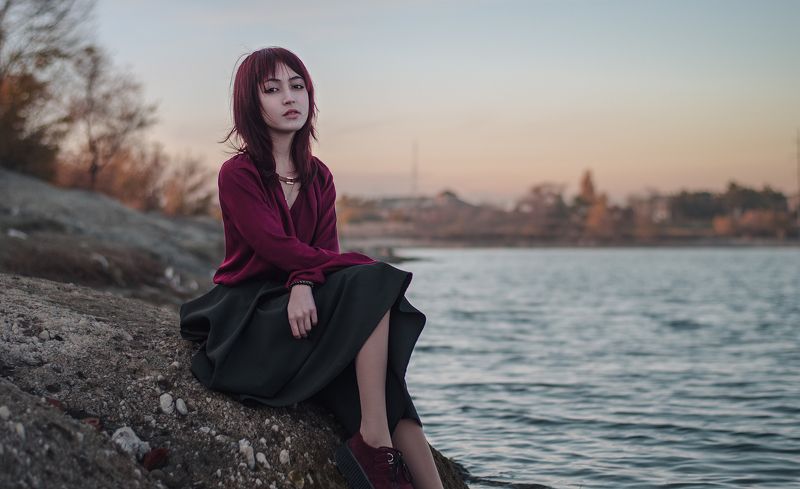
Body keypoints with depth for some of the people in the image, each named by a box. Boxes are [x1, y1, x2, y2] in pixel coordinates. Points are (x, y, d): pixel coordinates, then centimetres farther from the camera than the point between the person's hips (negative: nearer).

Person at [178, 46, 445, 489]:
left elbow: (325, 249, 0)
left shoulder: (319, 177, 12)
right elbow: (275, 245, -15)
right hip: (248, 315, -5)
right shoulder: (237, 174, -5)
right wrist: (370, 269, -16)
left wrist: (305, 283, -25)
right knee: (372, 287, -26)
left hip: (303, 304, 5)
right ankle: (375, 443, -29)